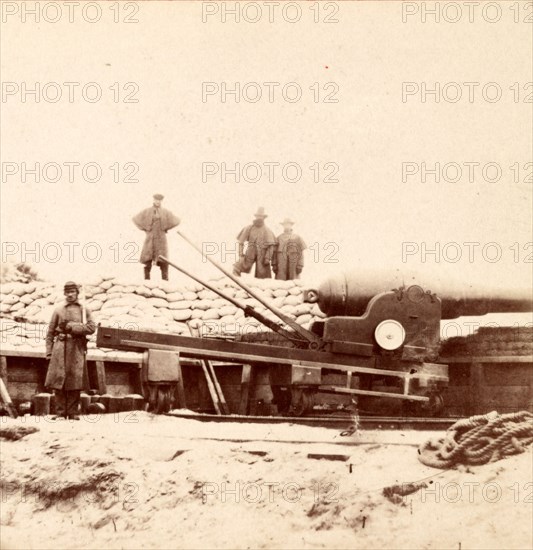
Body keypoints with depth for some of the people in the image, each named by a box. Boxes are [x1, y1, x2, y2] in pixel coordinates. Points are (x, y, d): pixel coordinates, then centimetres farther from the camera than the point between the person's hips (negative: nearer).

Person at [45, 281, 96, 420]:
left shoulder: (84, 311, 12)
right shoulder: (58, 311, 11)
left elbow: (91, 328, -1)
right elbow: (50, 333, 11)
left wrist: (71, 326, -8)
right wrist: (49, 351, 2)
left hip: (77, 349, 0)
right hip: (60, 348, 0)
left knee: (75, 381, -2)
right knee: (58, 381, -5)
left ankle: (73, 412, 3)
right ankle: (60, 413, 0)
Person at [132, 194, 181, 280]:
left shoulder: (165, 212, 6)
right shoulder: (146, 211, 5)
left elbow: (176, 221, 11)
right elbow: (136, 219, 12)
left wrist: (166, 228, 8)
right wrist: (144, 228, 7)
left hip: (161, 238, 0)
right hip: (150, 238, 0)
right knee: (147, 260, -2)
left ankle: (165, 279, -5)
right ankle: (146, 279, 5)